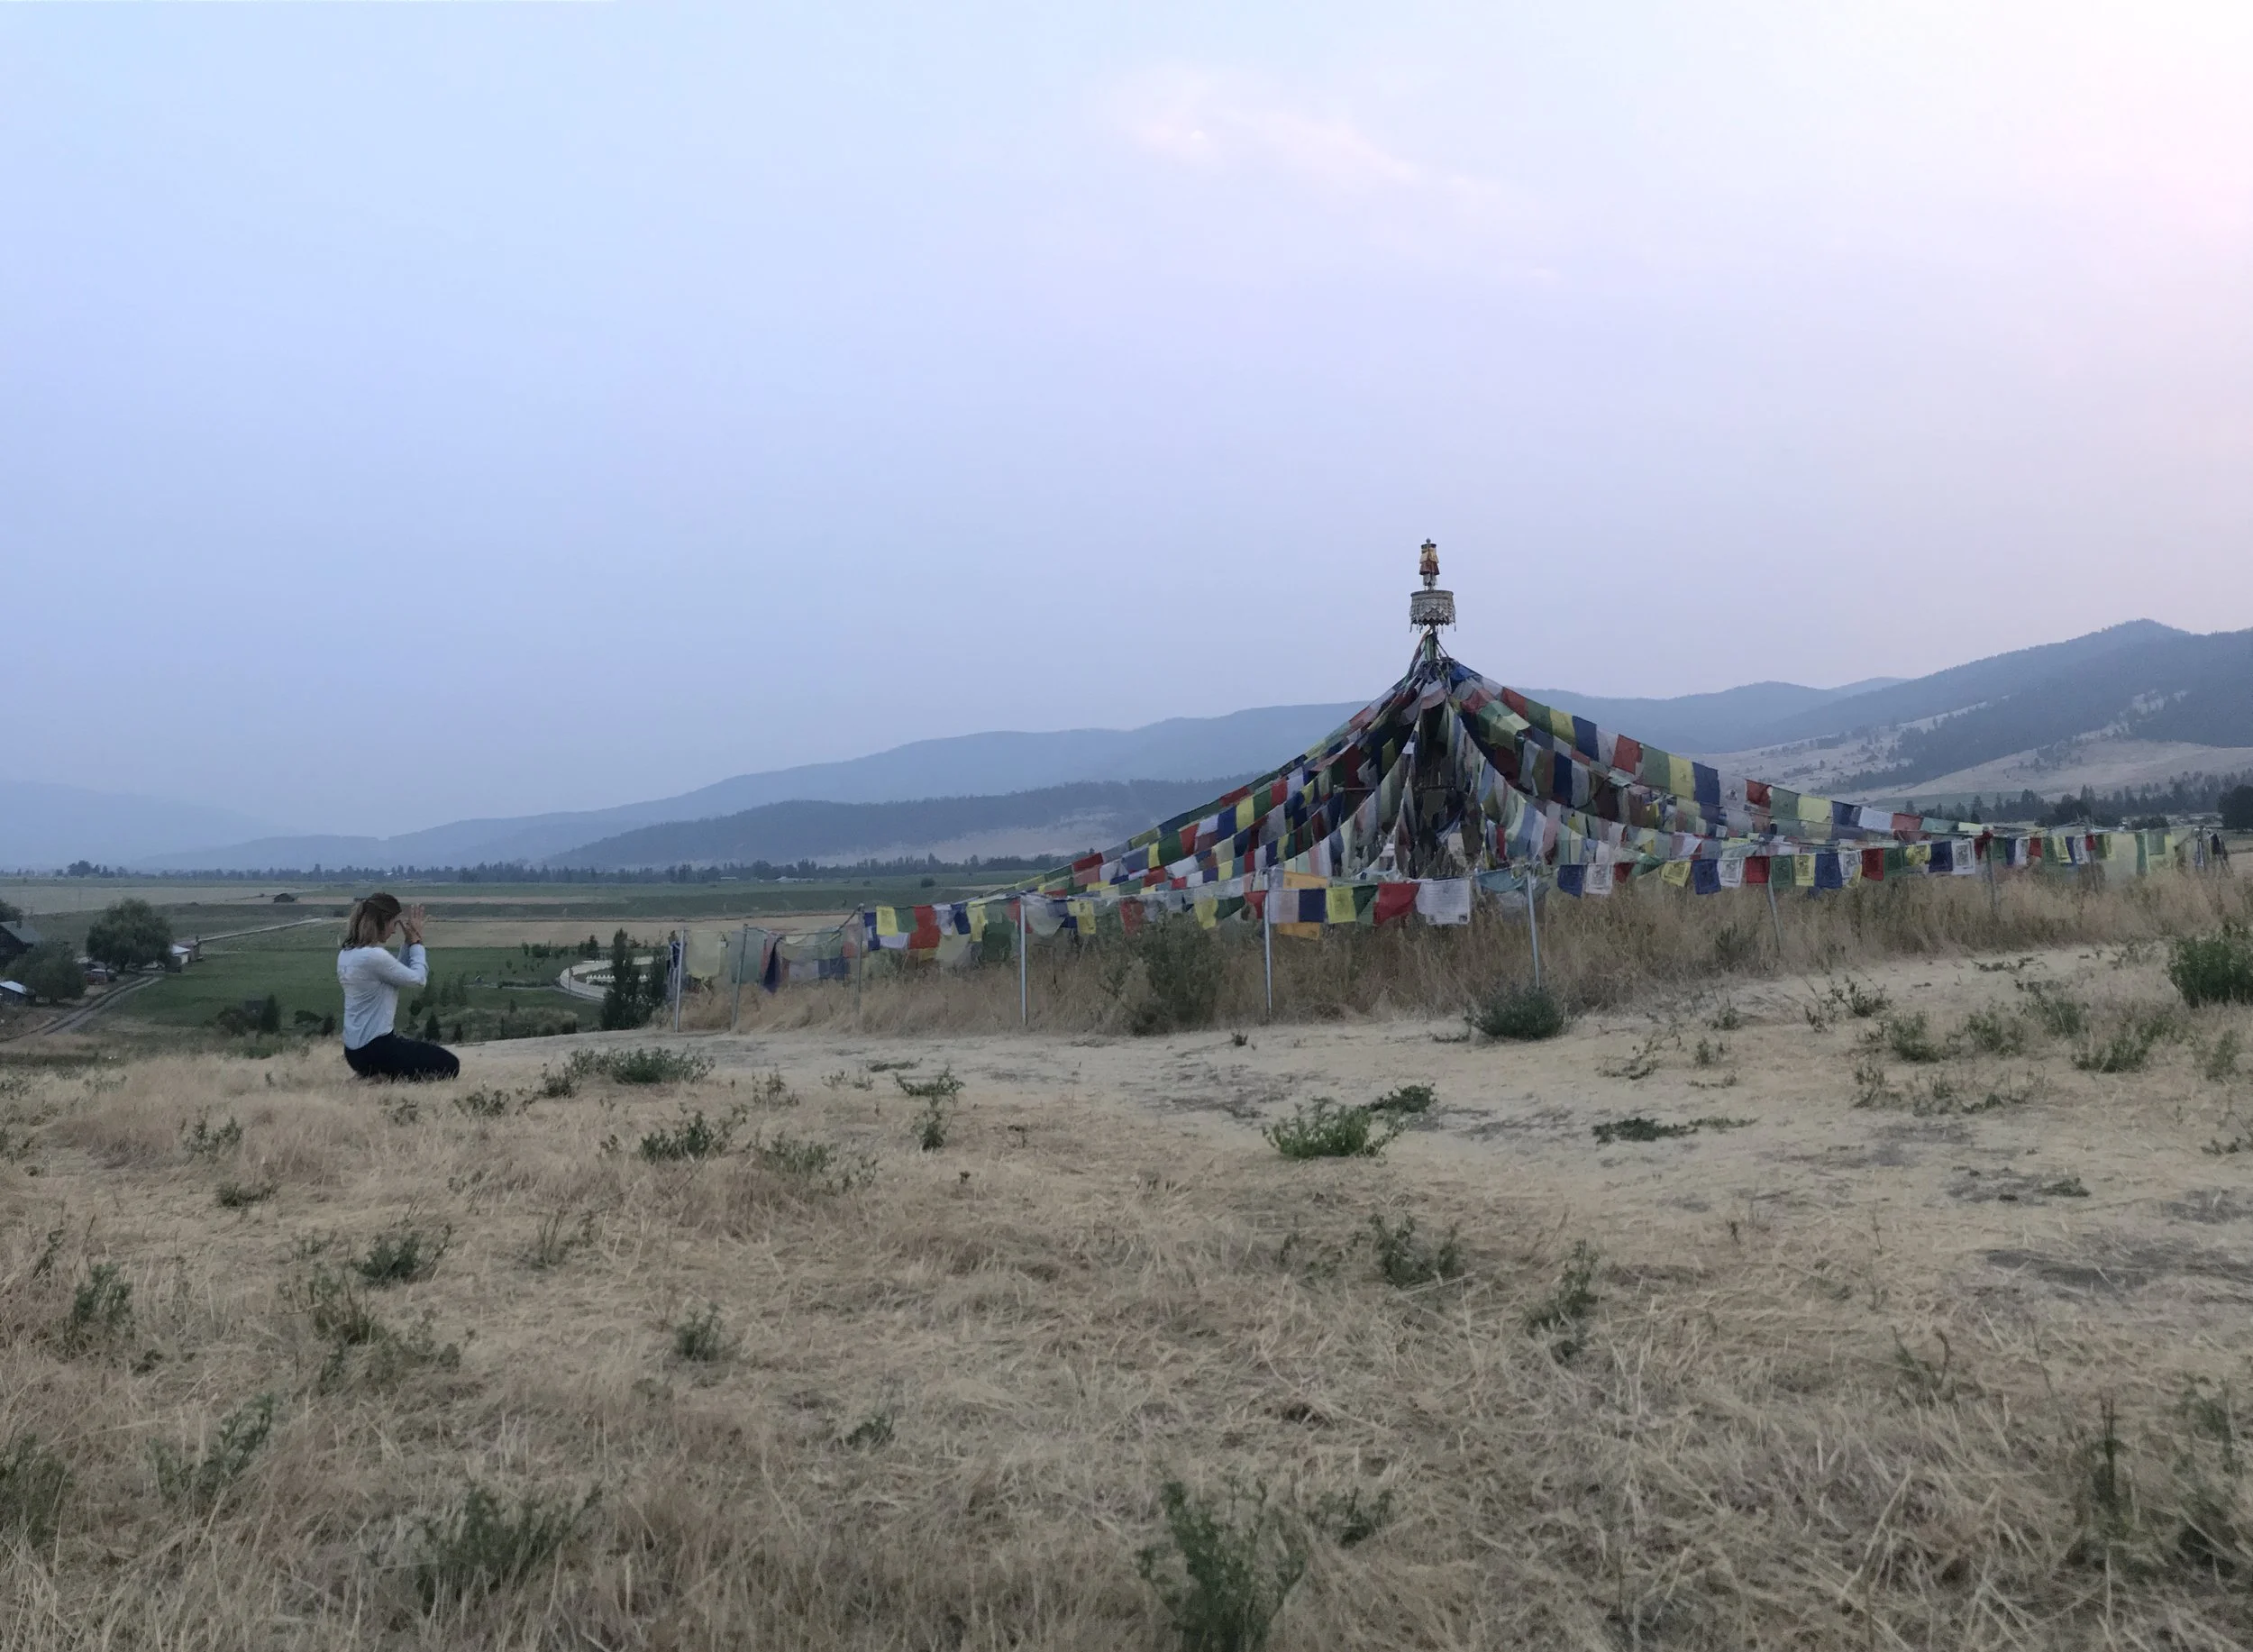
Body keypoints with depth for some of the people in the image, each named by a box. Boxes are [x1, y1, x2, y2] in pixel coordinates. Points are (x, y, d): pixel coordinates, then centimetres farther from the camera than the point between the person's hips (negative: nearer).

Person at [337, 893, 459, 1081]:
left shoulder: (346, 955, 8)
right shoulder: (374, 956, -23)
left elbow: (399, 974, 17)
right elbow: (418, 978, -9)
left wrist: (410, 942, 10)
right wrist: (416, 941, 2)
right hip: (374, 1049, -10)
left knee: (437, 1057, 26)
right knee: (449, 1066, 2)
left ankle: (373, 1075, 9)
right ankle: (385, 1077, -8)